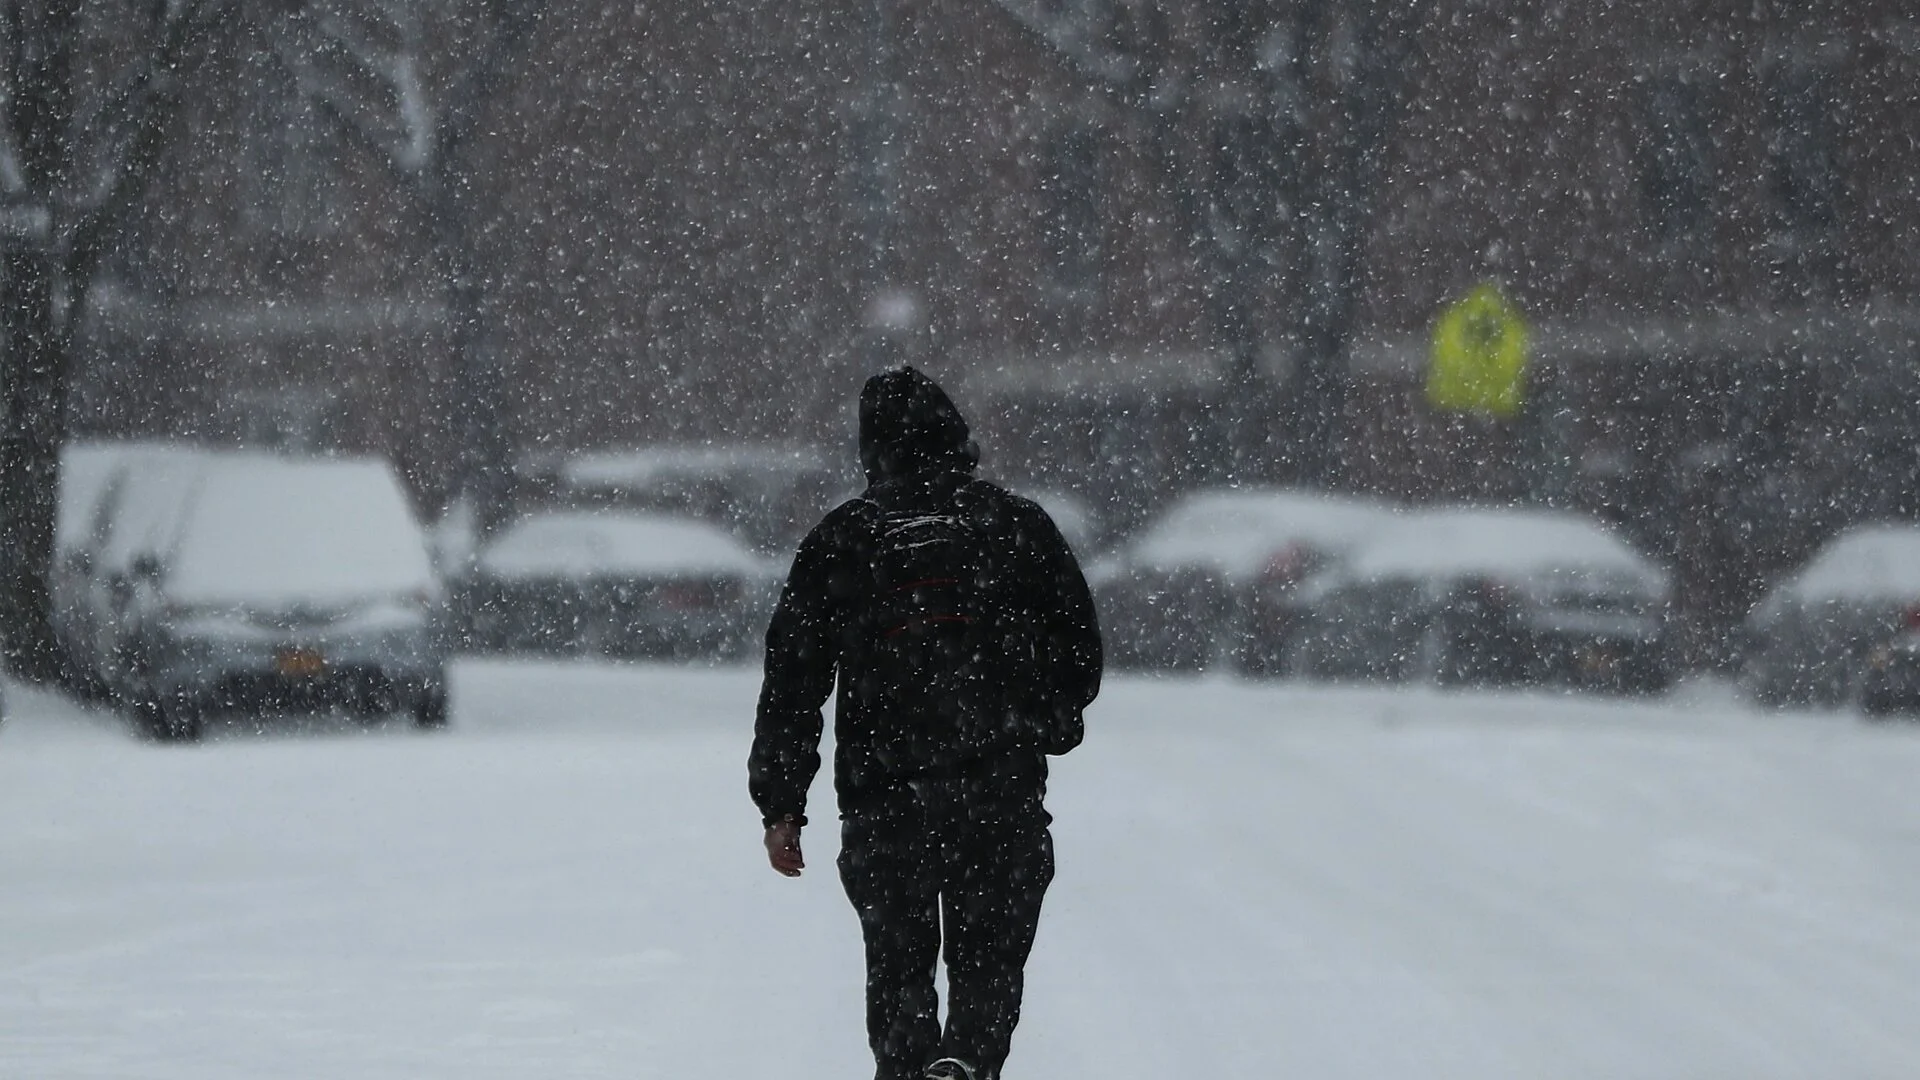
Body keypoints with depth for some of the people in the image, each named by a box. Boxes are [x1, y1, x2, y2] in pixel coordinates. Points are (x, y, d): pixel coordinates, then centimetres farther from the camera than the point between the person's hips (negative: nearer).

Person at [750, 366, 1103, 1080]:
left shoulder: (839, 539, 4)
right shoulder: (1017, 525, 4)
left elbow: (792, 676, 2)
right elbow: (1079, 650, 9)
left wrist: (780, 805, 6)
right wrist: (1046, 727, 28)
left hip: (884, 798, 0)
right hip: (1004, 792, 0)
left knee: (898, 963, 12)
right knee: (989, 956, 5)